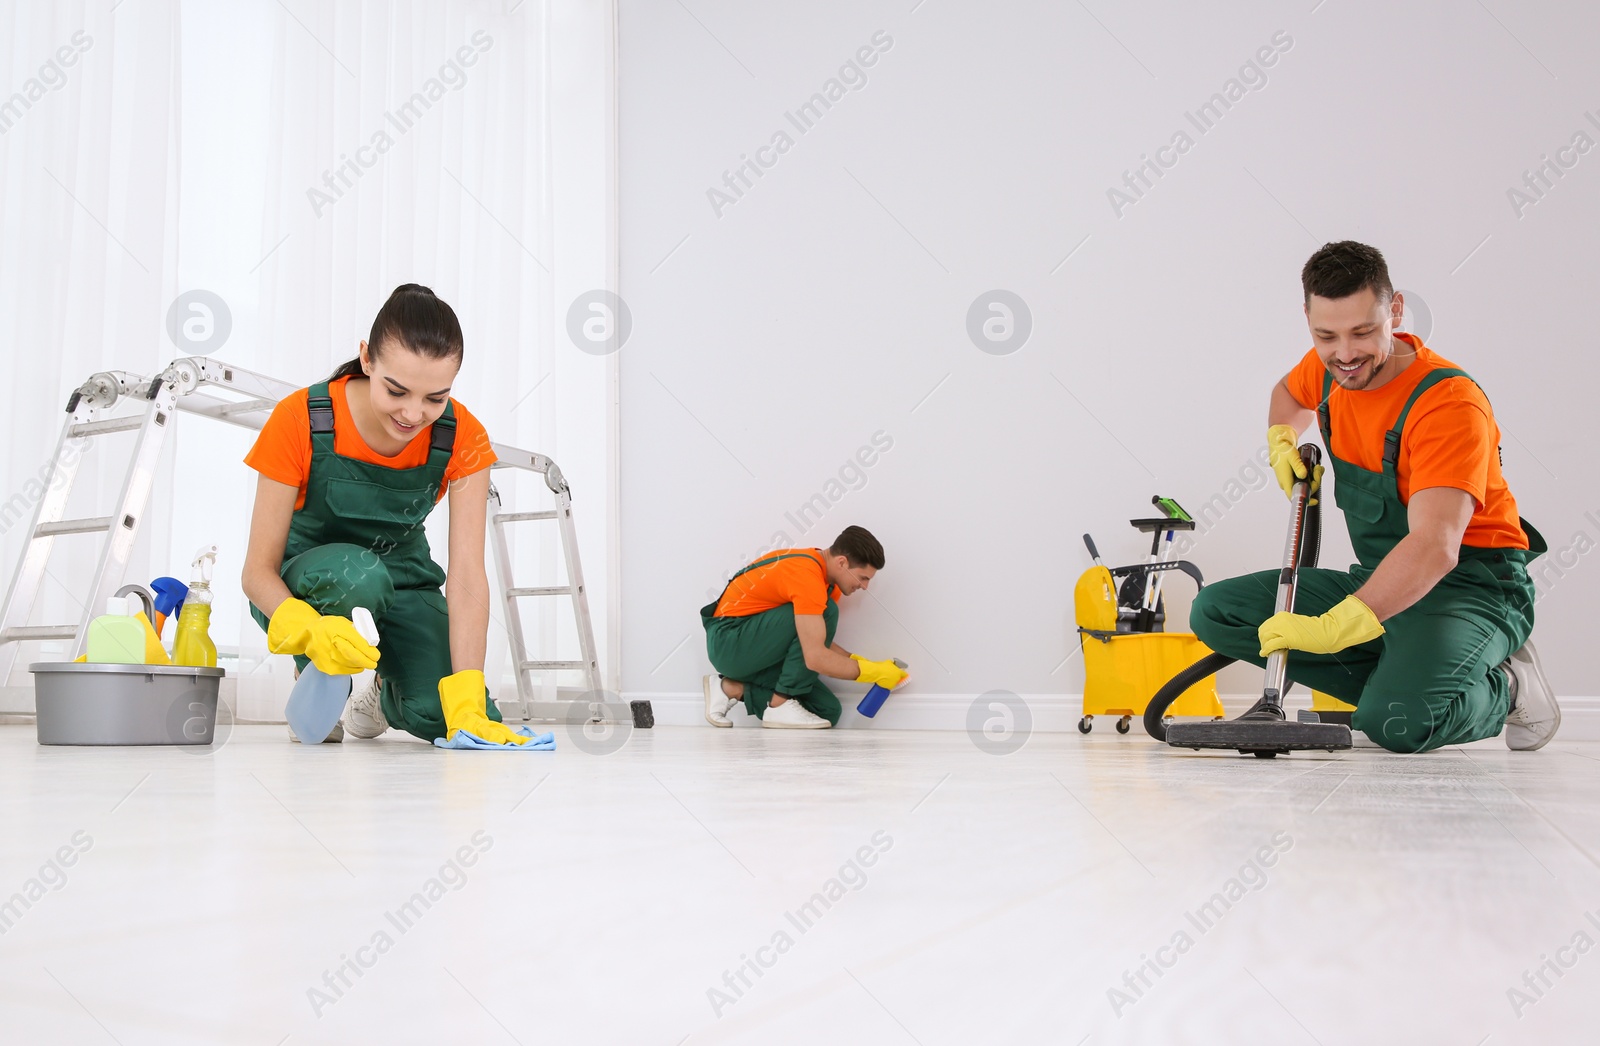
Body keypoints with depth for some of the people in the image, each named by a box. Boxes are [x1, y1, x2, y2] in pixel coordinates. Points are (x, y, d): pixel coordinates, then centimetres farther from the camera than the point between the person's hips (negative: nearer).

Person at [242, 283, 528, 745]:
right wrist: (311, 629, -45)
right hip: (307, 586, -2)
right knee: (356, 573, -38)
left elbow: (467, 573, -25)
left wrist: (467, 705, -36)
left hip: (403, 585, 3)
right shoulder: (300, 421, -24)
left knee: (443, 716, -22)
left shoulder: (463, 439, -19)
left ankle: (384, 692, 15)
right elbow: (258, 570, -23)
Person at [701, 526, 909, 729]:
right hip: (729, 641, -9)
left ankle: (735, 689, 5)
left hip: (759, 653, 9)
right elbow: (815, 658, -31)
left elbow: (819, 643, 11)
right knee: (825, 612, -25)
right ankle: (781, 703, -17)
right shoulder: (807, 575, -26)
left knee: (827, 711, -4)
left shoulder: (828, 578, 4)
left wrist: (857, 662, -6)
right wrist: (874, 672, -21)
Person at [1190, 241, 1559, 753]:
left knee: (1396, 722, -35)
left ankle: (1502, 688, 0)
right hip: (1382, 579, 8)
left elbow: (1434, 548, -37)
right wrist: (1281, 440, 5)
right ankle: (1408, 678, -7)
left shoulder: (1450, 401, -25)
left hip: (1472, 588, -8)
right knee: (1215, 611, -8)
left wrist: (1334, 627, -47)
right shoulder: (1327, 367, -1)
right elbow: (1289, 394, 28)